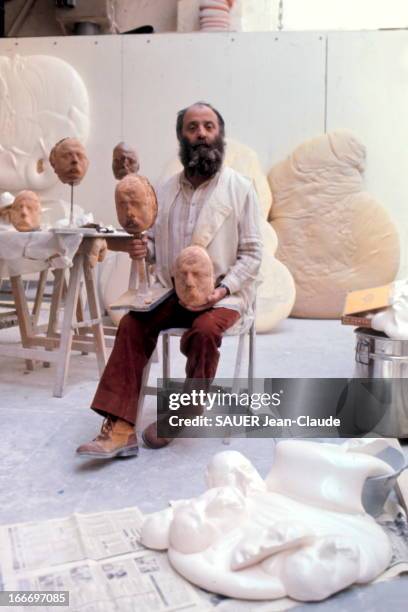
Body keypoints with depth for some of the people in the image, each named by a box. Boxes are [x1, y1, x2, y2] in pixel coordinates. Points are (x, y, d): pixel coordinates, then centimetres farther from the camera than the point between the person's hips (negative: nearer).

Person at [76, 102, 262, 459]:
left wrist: (223, 289, -18)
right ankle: (120, 428, -24)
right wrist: (143, 248, -6)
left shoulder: (240, 188, -1)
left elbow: (252, 253, -4)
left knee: (204, 330, -33)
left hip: (224, 292, -3)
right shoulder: (166, 191, 11)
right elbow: (157, 244, 18)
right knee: (133, 323, -22)